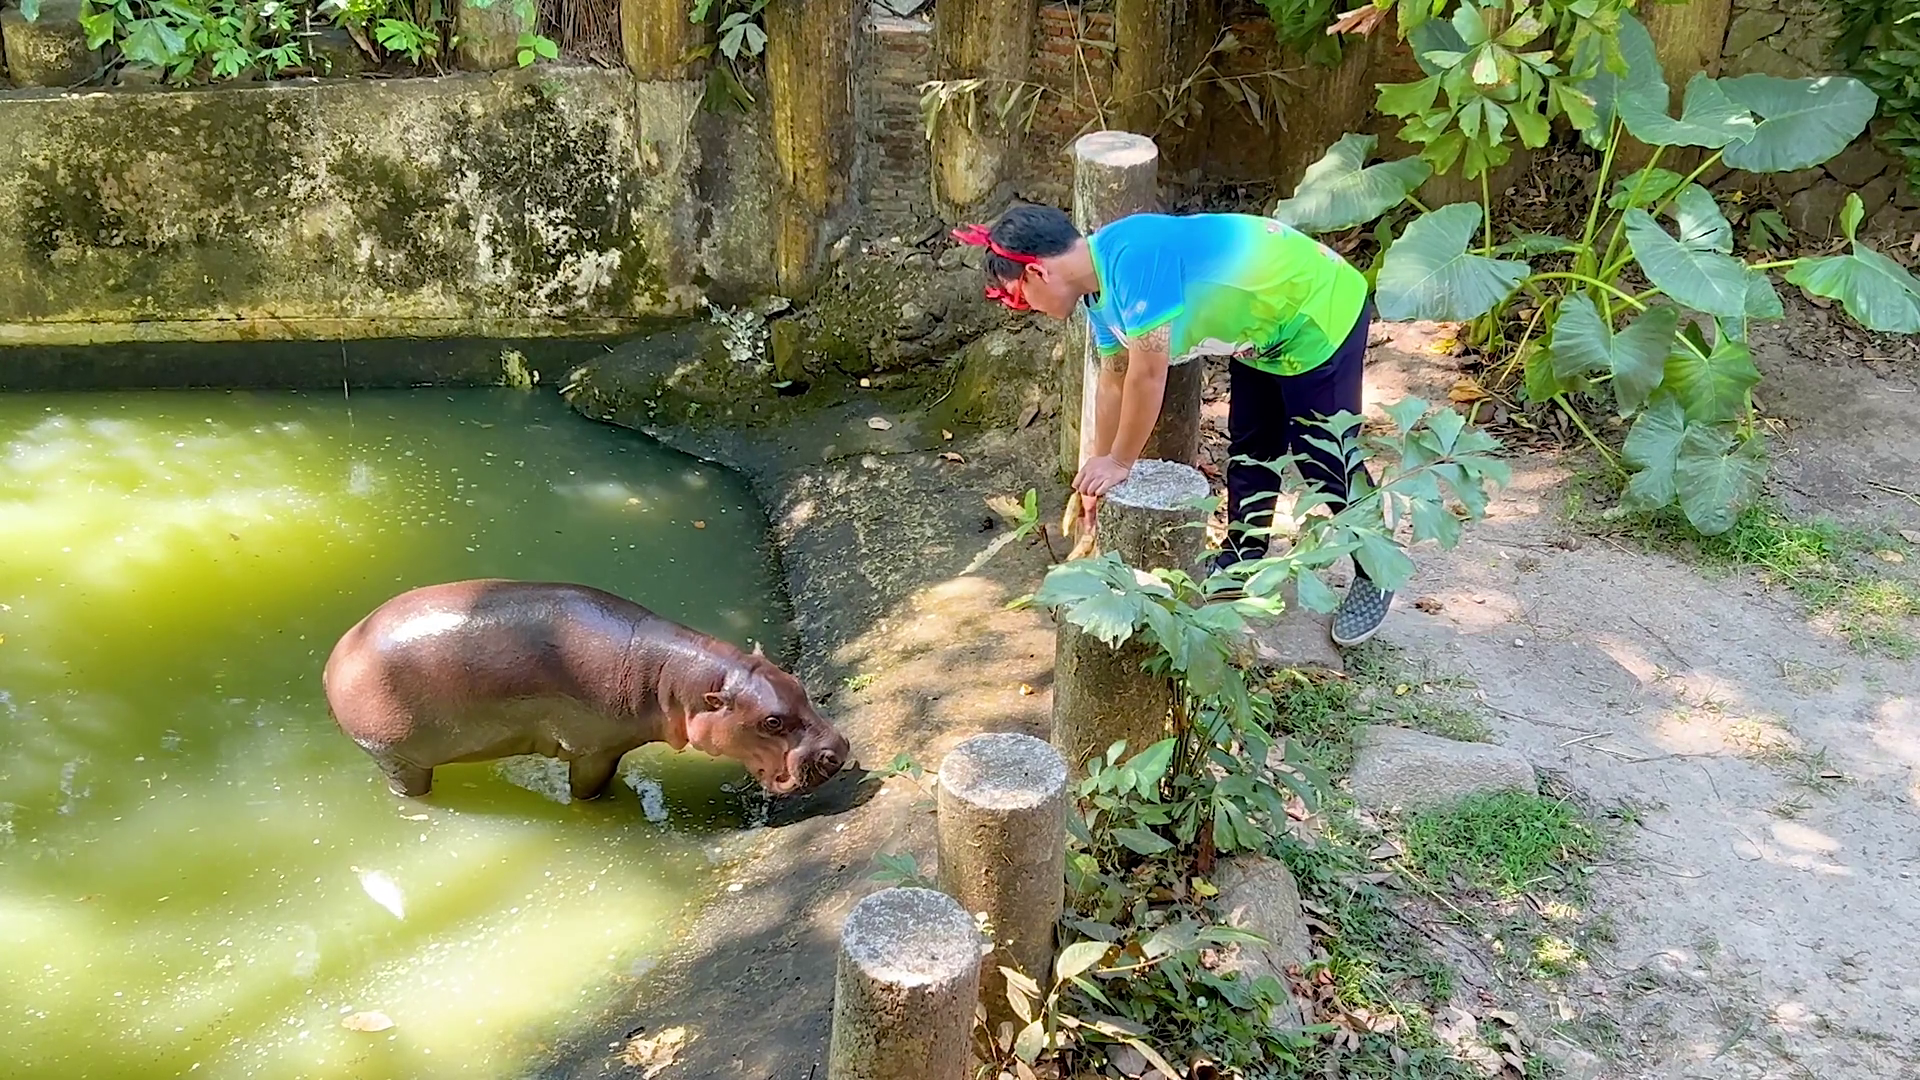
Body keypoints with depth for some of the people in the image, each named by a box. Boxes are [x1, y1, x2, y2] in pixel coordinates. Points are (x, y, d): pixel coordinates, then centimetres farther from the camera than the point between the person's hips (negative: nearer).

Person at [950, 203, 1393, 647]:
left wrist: (1119, 463, -16)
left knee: (1325, 461, 0)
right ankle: (1242, 557, 36)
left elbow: (1147, 374, -30)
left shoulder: (1132, 256, -33)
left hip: (1320, 311, -9)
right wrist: (1096, 472, 15)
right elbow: (1114, 381, 9)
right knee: (1250, 449, 18)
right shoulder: (1101, 285, -2)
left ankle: (1374, 579, 17)